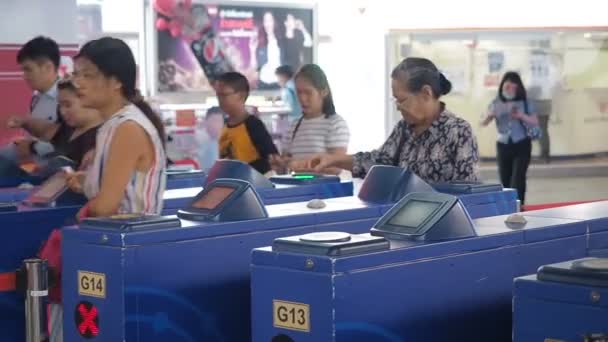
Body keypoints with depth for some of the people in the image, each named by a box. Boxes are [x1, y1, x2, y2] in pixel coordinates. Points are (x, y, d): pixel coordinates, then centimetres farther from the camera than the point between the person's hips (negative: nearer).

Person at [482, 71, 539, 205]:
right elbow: (483, 123, -4)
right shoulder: (496, 103, -1)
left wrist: (521, 116, -19)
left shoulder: (524, 102, -3)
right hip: (503, 146, 2)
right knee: (505, 181, 7)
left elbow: (535, 122, -1)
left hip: (522, 145, -2)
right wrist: (489, 116, -27)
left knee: (517, 179, -13)